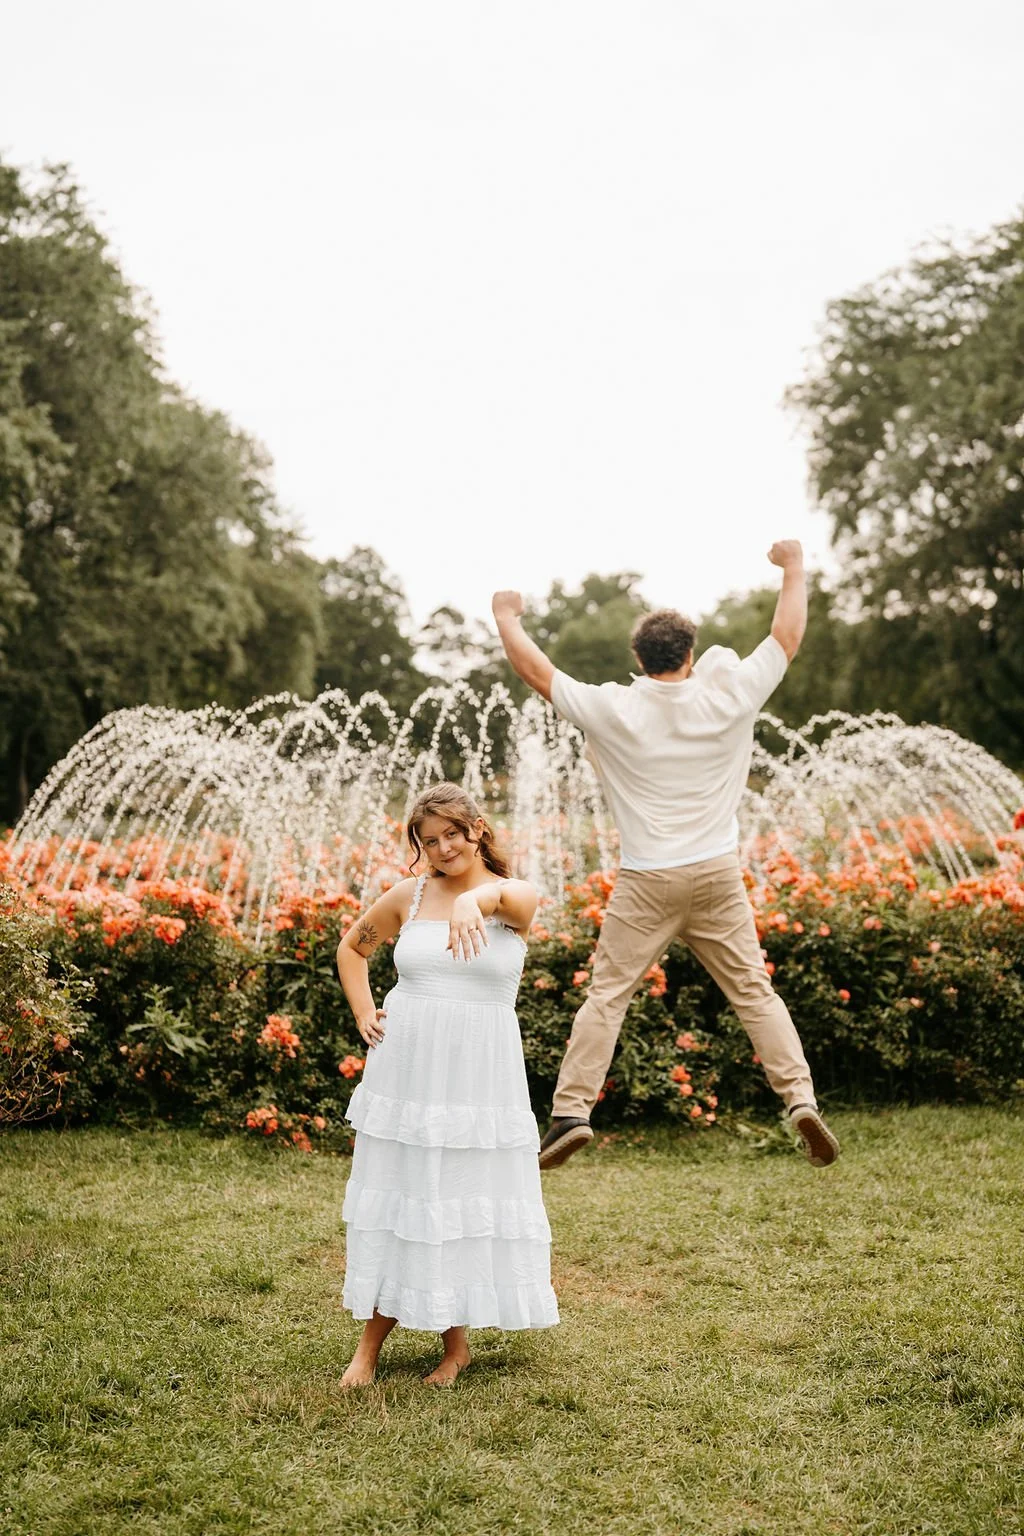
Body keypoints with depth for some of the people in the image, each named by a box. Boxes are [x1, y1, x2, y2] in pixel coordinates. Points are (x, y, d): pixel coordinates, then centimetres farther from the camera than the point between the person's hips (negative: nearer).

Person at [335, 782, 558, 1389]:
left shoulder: (518, 897, -3)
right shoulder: (410, 895, 5)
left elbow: (499, 895, -29)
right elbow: (352, 947, 20)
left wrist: (471, 901, -53)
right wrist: (364, 1014, 6)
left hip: (480, 1076, -2)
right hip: (406, 1069, 2)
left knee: (469, 1198, 3)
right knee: (396, 1196, 6)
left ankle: (456, 1343, 20)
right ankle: (371, 1345, 18)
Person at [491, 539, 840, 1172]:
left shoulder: (614, 708, -6)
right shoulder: (728, 696, -3)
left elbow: (536, 669, 4)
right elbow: (787, 638, 10)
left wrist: (506, 615, 21)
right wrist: (794, 568, 25)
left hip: (647, 882, -1)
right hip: (718, 875, 2)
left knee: (608, 992, 4)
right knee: (754, 990, 8)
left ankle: (573, 1110, 2)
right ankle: (801, 1097, 1)